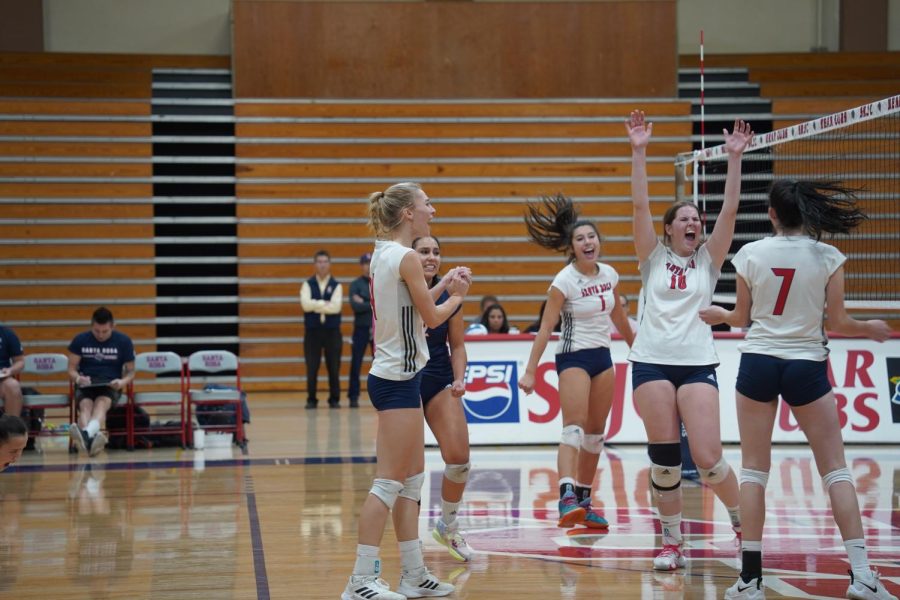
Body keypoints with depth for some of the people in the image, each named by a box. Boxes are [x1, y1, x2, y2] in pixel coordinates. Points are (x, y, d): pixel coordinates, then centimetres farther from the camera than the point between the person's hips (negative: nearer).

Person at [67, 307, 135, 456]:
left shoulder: (123, 341, 5)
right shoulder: (80, 340, 7)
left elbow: (130, 371, 9)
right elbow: (71, 369, 8)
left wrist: (123, 382, -15)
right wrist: (78, 378, -16)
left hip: (110, 385, -1)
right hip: (85, 385, 1)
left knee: (101, 404, -37)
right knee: (86, 405, -35)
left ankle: (85, 434, -69)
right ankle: (90, 438, -67)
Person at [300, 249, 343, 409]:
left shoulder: (336, 285, 4)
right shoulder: (308, 284, 6)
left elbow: (336, 307, -12)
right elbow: (306, 304, -11)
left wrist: (316, 305, -11)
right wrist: (325, 303, -12)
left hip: (332, 331, 0)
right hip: (312, 330, 0)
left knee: (333, 367, 2)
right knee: (312, 368, 1)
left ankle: (334, 399, 12)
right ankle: (311, 399, 9)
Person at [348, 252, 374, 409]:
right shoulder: (355, 284, 1)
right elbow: (355, 306, -12)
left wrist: (364, 303, -10)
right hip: (361, 328, -2)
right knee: (356, 364, -1)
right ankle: (353, 397, 3)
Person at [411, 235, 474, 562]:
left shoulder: (451, 294, 2)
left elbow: (457, 344, 11)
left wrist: (459, 378, -4)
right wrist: (443, 284, -42)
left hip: (439, 382, 3)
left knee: (459, 457, -9)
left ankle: (448, 526, 14)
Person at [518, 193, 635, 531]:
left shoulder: (609, 274, 4)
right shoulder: (565, 281, -14)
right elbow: (545, 328, -14)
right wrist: (530, 371, -19)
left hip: (602, 357, 7)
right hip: (573, 357, -7)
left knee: (596, 433, 10)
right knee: (575, 427, -22)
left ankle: (584, 502, 18)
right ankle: (567, 496, -35)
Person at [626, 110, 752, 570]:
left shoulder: (708, 260, 10)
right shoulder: (653, 258, 9)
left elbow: (729, 211, 0)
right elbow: (640, 205, -1)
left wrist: (734, 158, -6)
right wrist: (639, 152, -8)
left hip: (697, 364, 0)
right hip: (651, 363, 0)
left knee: (708, 460, -9)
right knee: (663, 458, -2)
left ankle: (741, 522, 15)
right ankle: (671, 542, 10)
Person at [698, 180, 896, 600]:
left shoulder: (751, 254, -3)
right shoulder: (827, 257, -4)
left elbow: (742, 318, 5)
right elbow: (836, 322, -1)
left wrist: (718, 315, 28)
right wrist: (870, 328, 20)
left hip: (758, 363, 1)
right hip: (806, 365, 0)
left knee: (754, 470, 6)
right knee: (835, 469, 6)